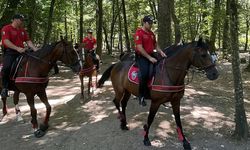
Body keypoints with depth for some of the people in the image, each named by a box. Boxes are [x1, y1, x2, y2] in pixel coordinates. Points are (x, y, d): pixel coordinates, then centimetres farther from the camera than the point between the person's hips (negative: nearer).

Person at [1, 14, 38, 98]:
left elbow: (28, 41, 15)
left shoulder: (22, 30, 20)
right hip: (10, 52, -7)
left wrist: (35, 49, -1)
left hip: (21, 52, 7)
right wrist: (17, 48, -27)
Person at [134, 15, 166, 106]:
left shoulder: (151, 33, 16)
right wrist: (149, 58, -20)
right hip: (141, 57, -8)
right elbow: (140, 48, -17)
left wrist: (161, 52, 2)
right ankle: (141, 96, -13)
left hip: (151, 56, 8)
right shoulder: (139, 33, -9)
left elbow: (155, 45, 22)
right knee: (145, 73, -28)